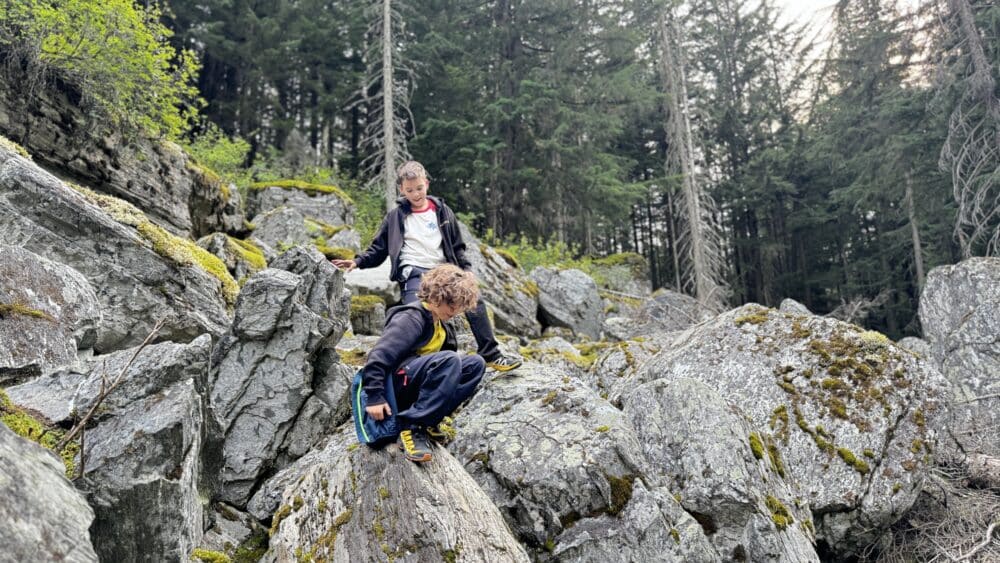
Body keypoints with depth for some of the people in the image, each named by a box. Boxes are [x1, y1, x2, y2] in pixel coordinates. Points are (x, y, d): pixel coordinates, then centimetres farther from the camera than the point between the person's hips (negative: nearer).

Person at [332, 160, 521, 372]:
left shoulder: (442, 212, 15)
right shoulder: (395, 217, 10)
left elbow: (457, 248, 20)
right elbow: (378, 249, 14)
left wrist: (466, 273, 9)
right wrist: (358, 262, -3)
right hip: (413, 273, -2)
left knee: (474, 301, -14)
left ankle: (490, 354, -6)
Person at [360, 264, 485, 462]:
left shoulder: (441, 327, 15)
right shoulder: (411, 318, -14)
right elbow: (378, 355, -21)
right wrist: (374, 397, -25)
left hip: (416, 388, 9)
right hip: (394, 382, -9)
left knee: (475, 363, -4)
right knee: (449, 360, -31)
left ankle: (428, 420, -9)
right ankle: (412, 426, -27)